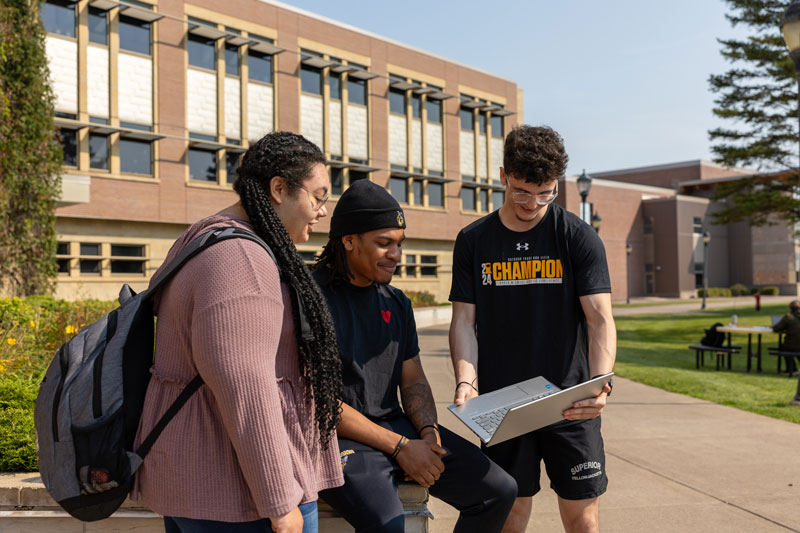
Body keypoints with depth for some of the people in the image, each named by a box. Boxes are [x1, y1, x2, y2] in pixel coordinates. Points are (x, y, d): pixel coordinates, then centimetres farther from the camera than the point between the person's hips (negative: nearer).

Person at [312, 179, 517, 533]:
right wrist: (400, 447, -16)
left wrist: (428, 432, -6)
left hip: (399, 426, 7)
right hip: (338, 438, -7)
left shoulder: (396, 302, 12)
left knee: (500, 491, -2)